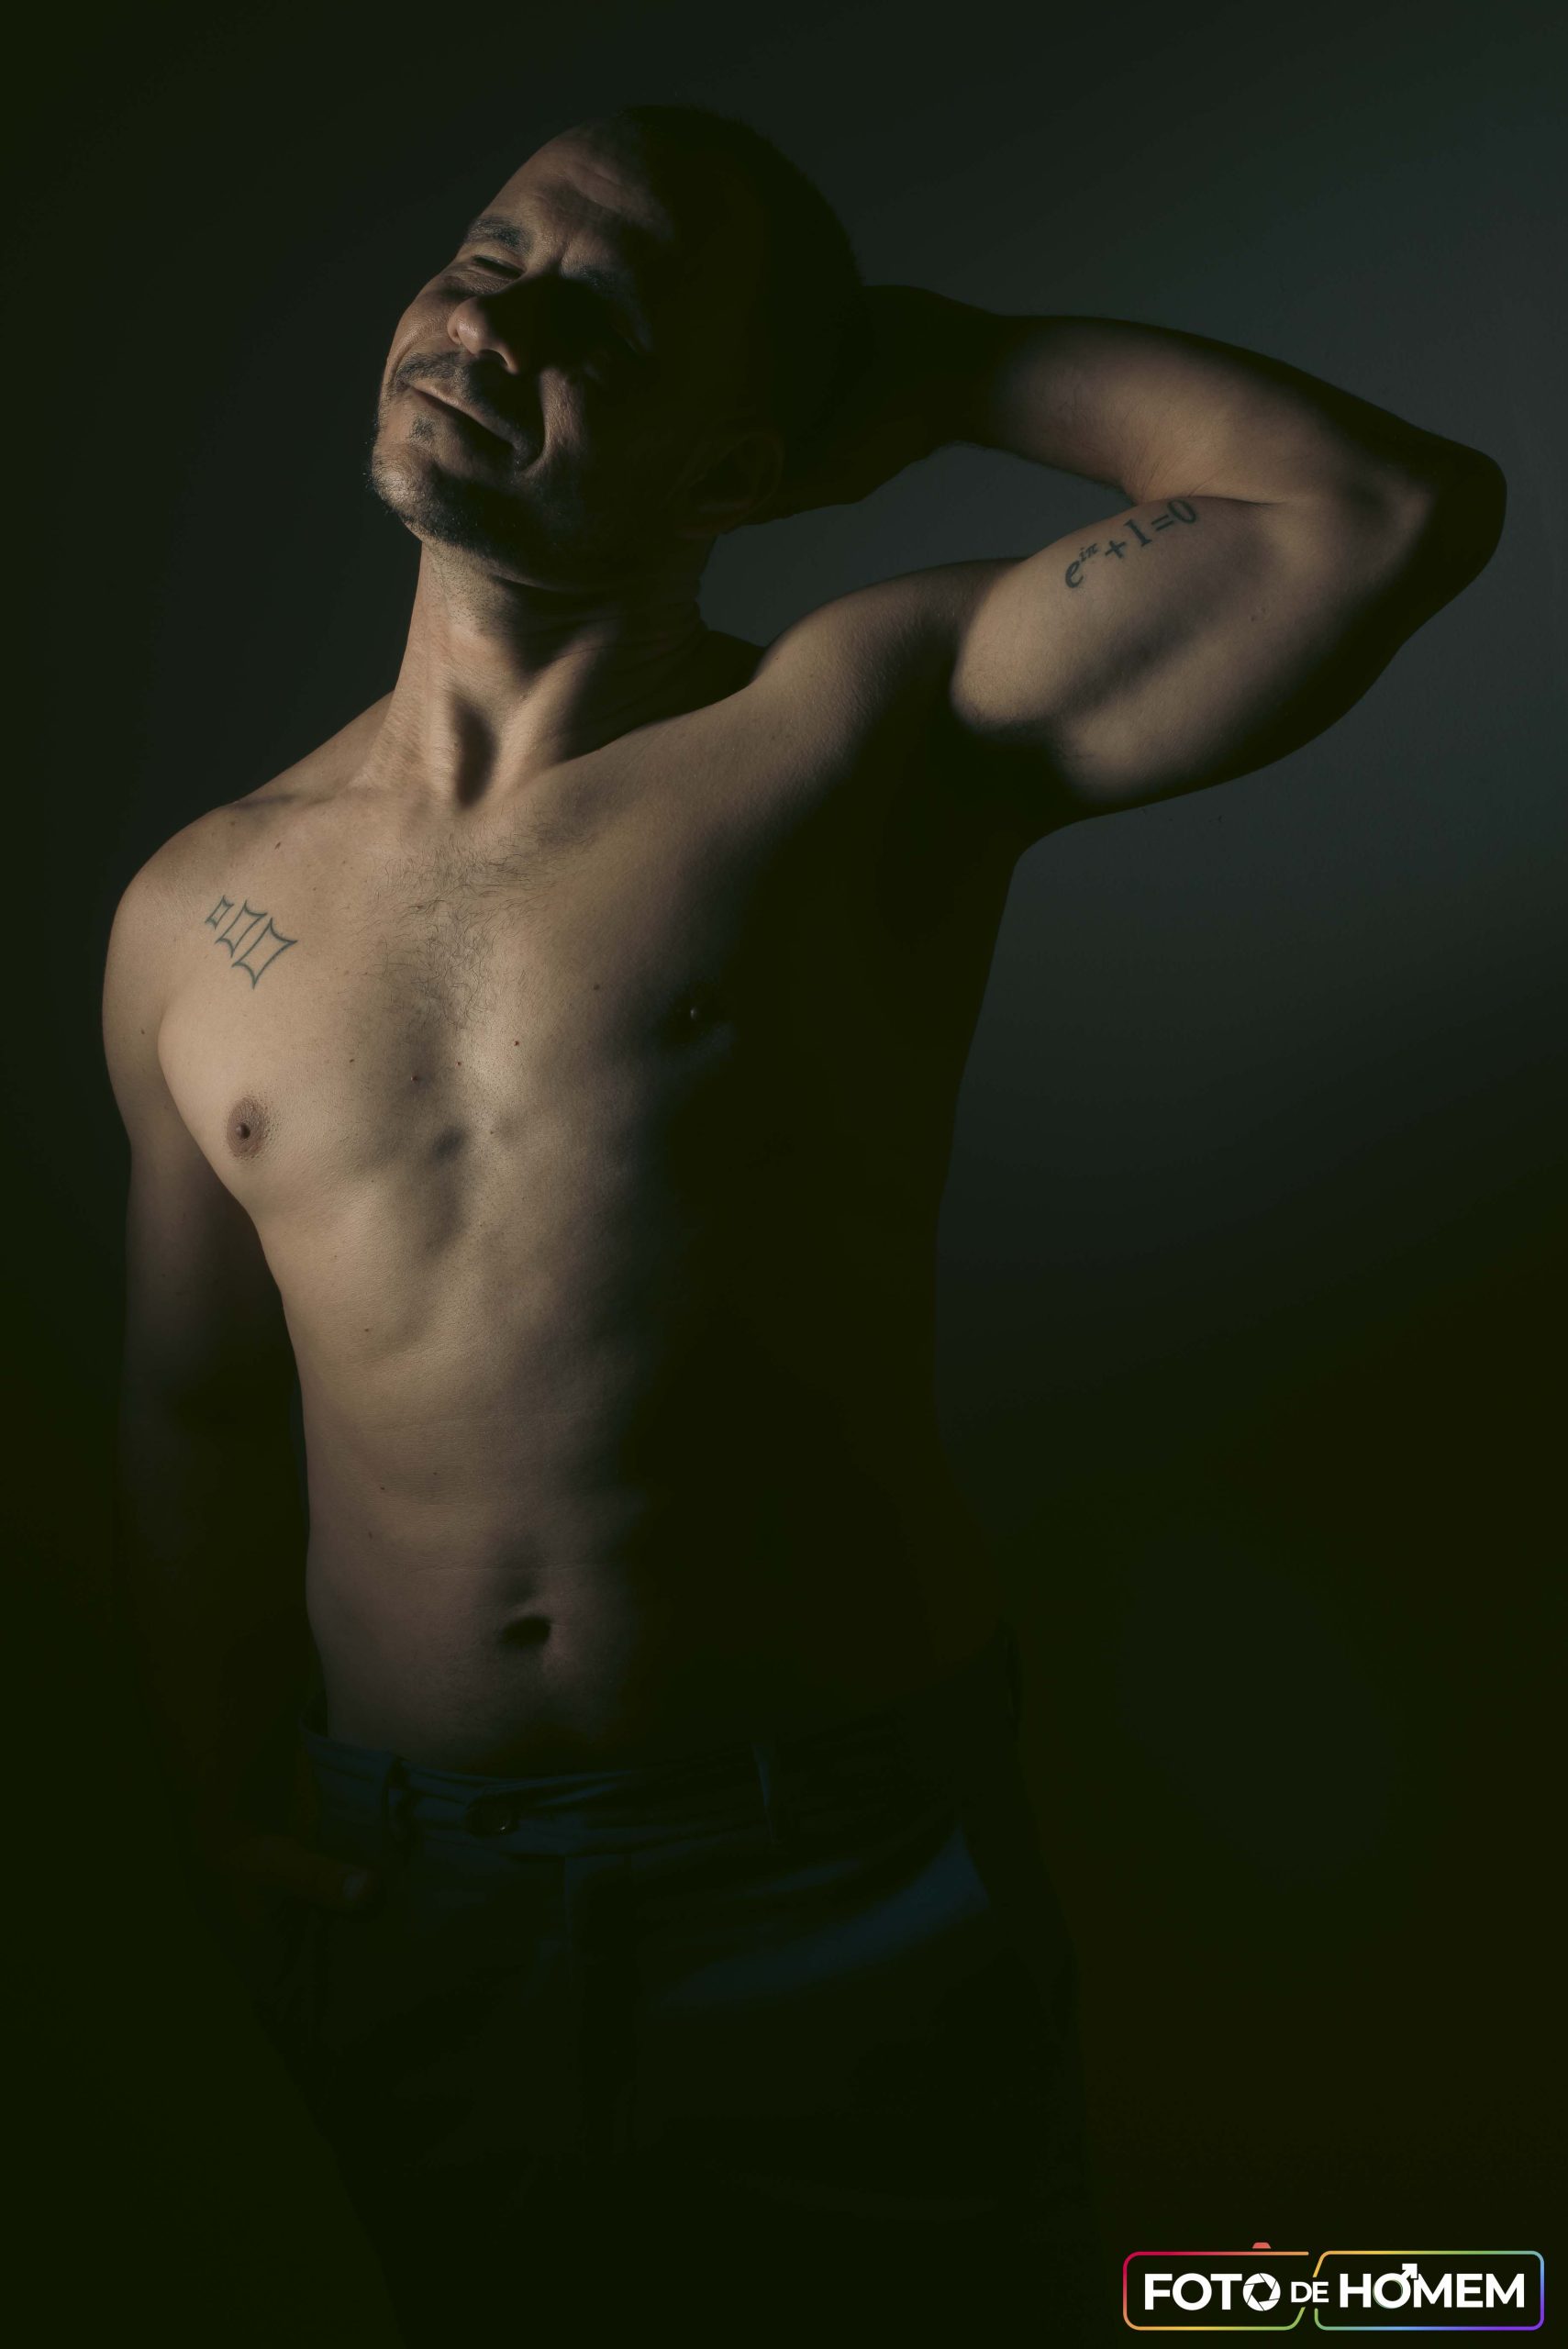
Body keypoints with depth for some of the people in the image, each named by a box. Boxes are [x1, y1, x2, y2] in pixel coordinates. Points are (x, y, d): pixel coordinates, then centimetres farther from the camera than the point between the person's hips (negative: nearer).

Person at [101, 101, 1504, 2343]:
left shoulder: (865, 730, -9)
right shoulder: (197, 911, 2)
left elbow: (1391, 510, -22)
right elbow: (194, 1410, 10)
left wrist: (927, 361, -9)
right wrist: (219, 1809, 8)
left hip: (851, 1887, -3)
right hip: (399, 1897, 4)